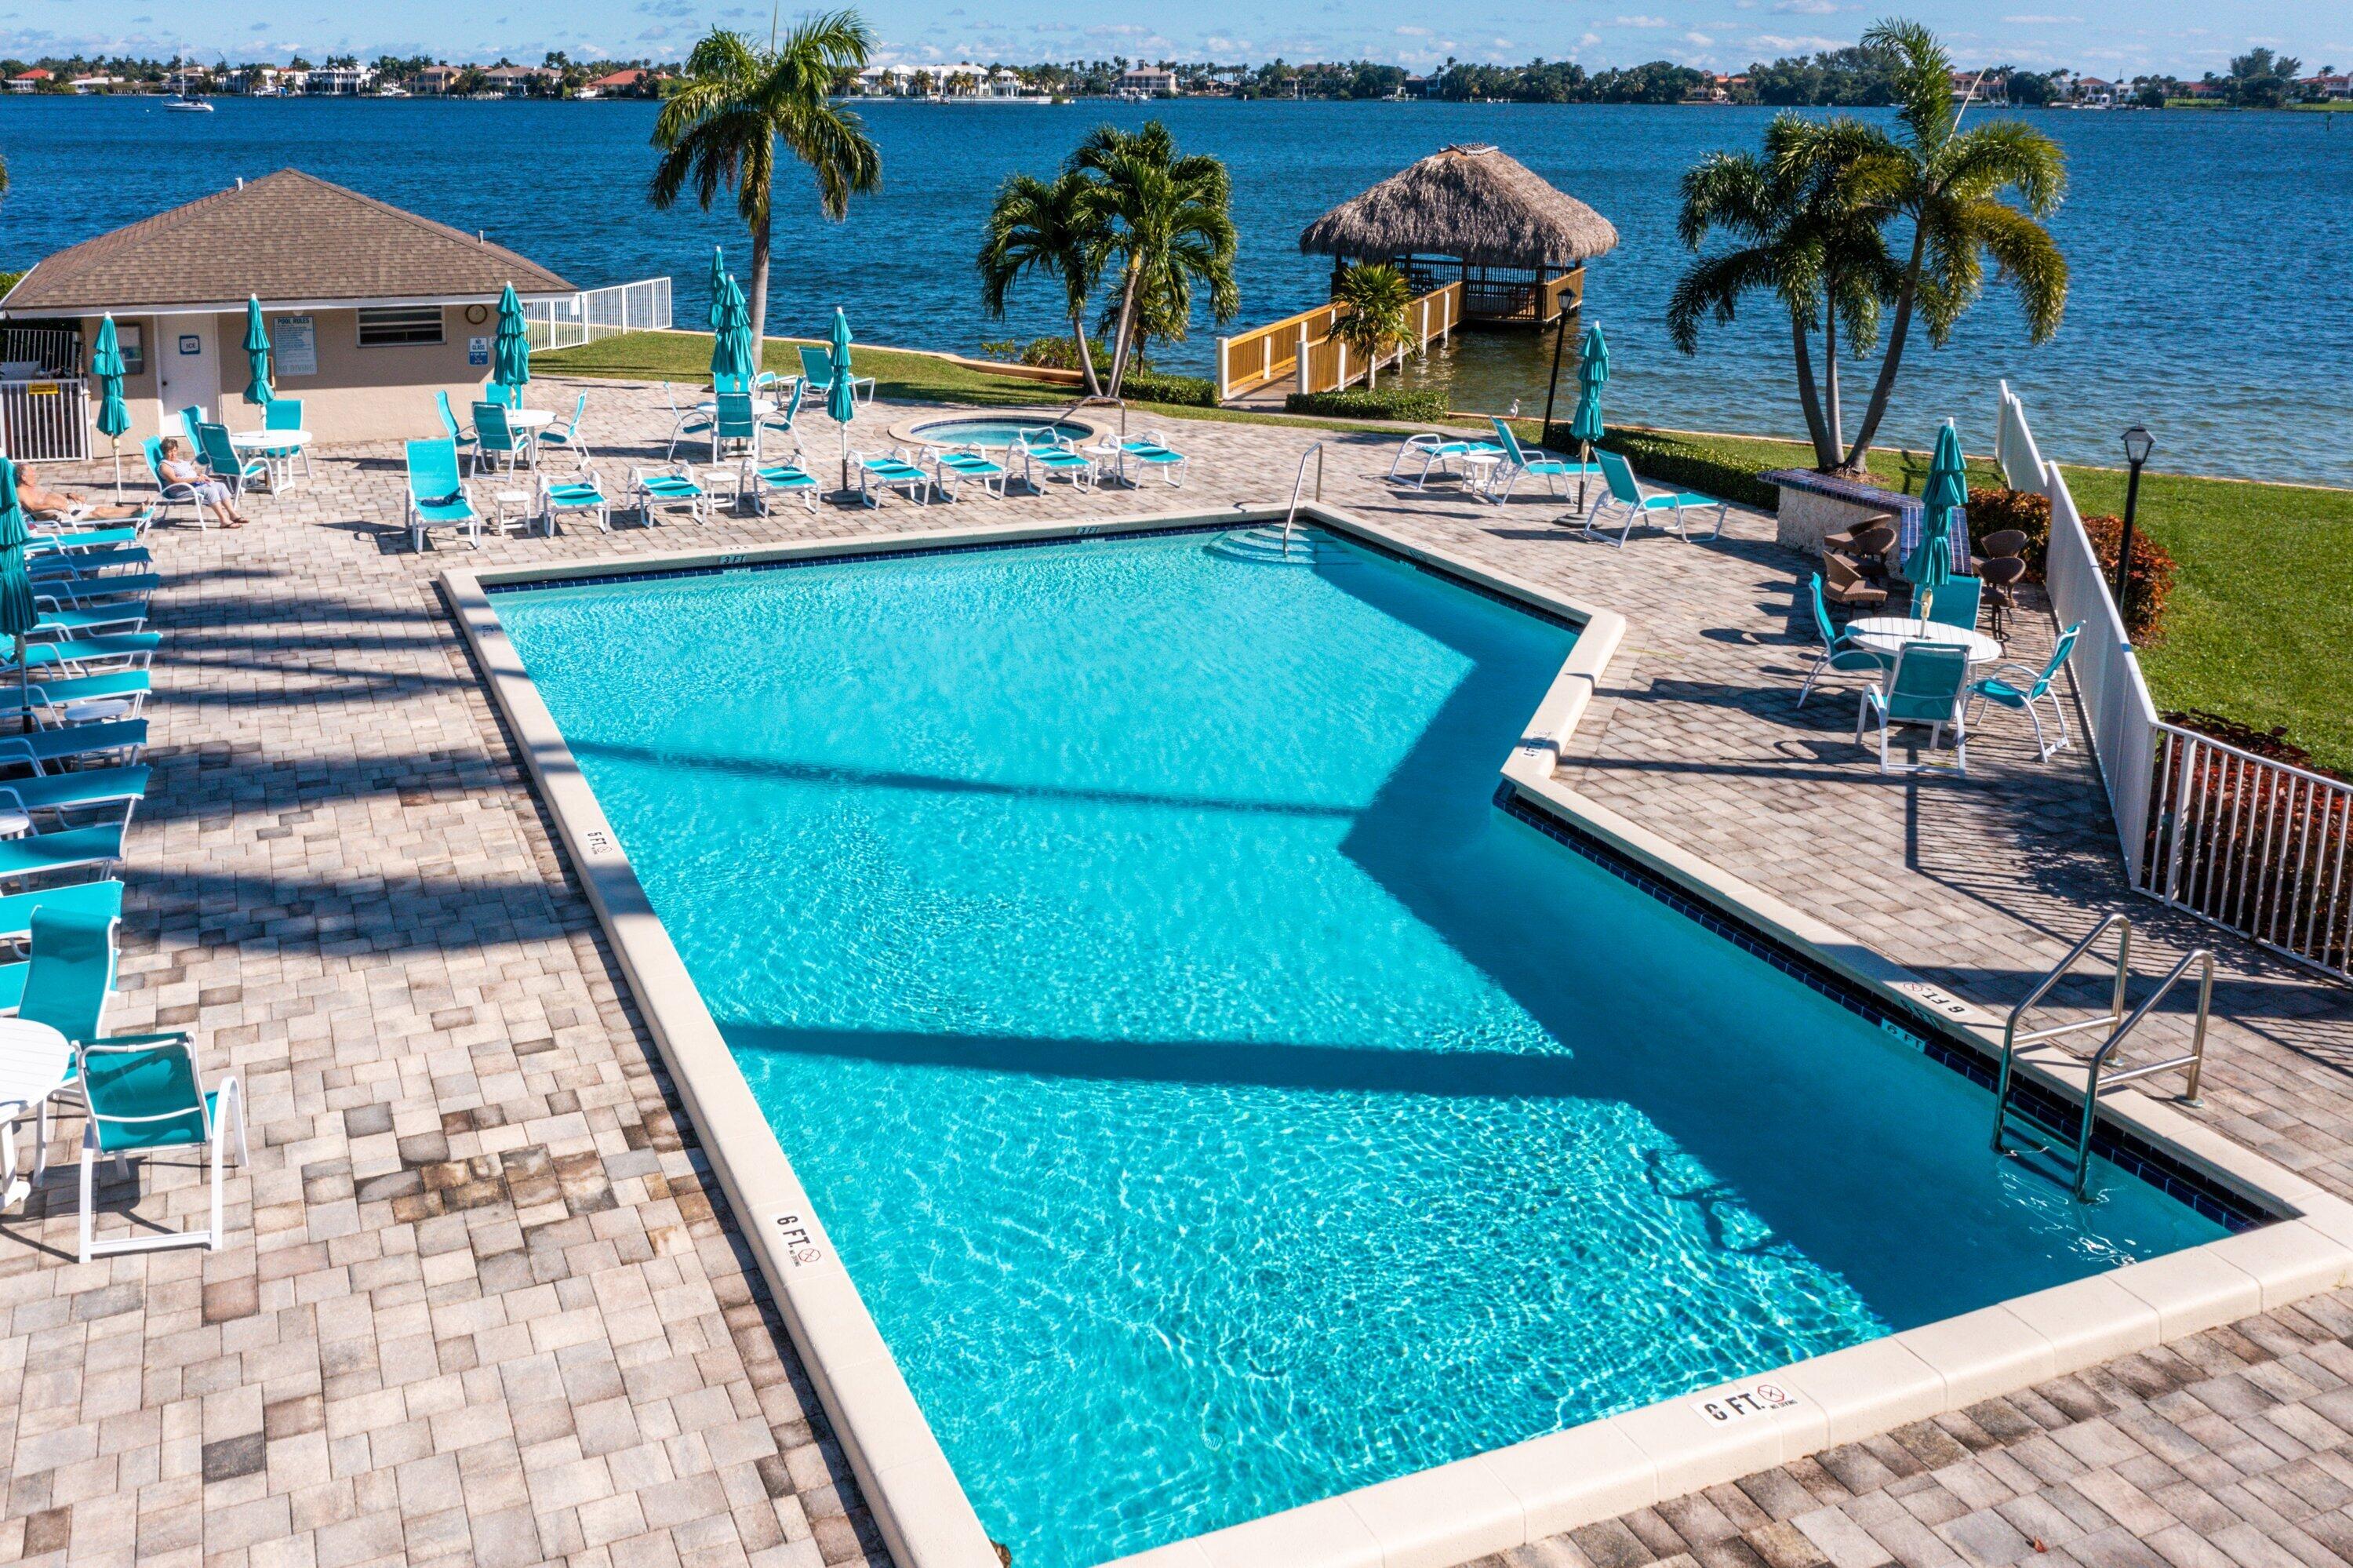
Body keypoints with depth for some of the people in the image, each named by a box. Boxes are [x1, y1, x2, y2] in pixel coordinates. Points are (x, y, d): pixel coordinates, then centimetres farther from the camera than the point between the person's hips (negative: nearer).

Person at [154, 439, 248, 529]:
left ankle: (233, 515, -7)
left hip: (196, 483, 9)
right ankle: (224, 521, -34)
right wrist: (195, 479, -27)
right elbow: (174, 480, -20)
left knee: (221, 486, -4)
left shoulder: (180, 460, 23)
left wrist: (202, 476, 2)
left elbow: (193, 470, 25)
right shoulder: (164, 465, -7)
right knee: (211, 490, -29)